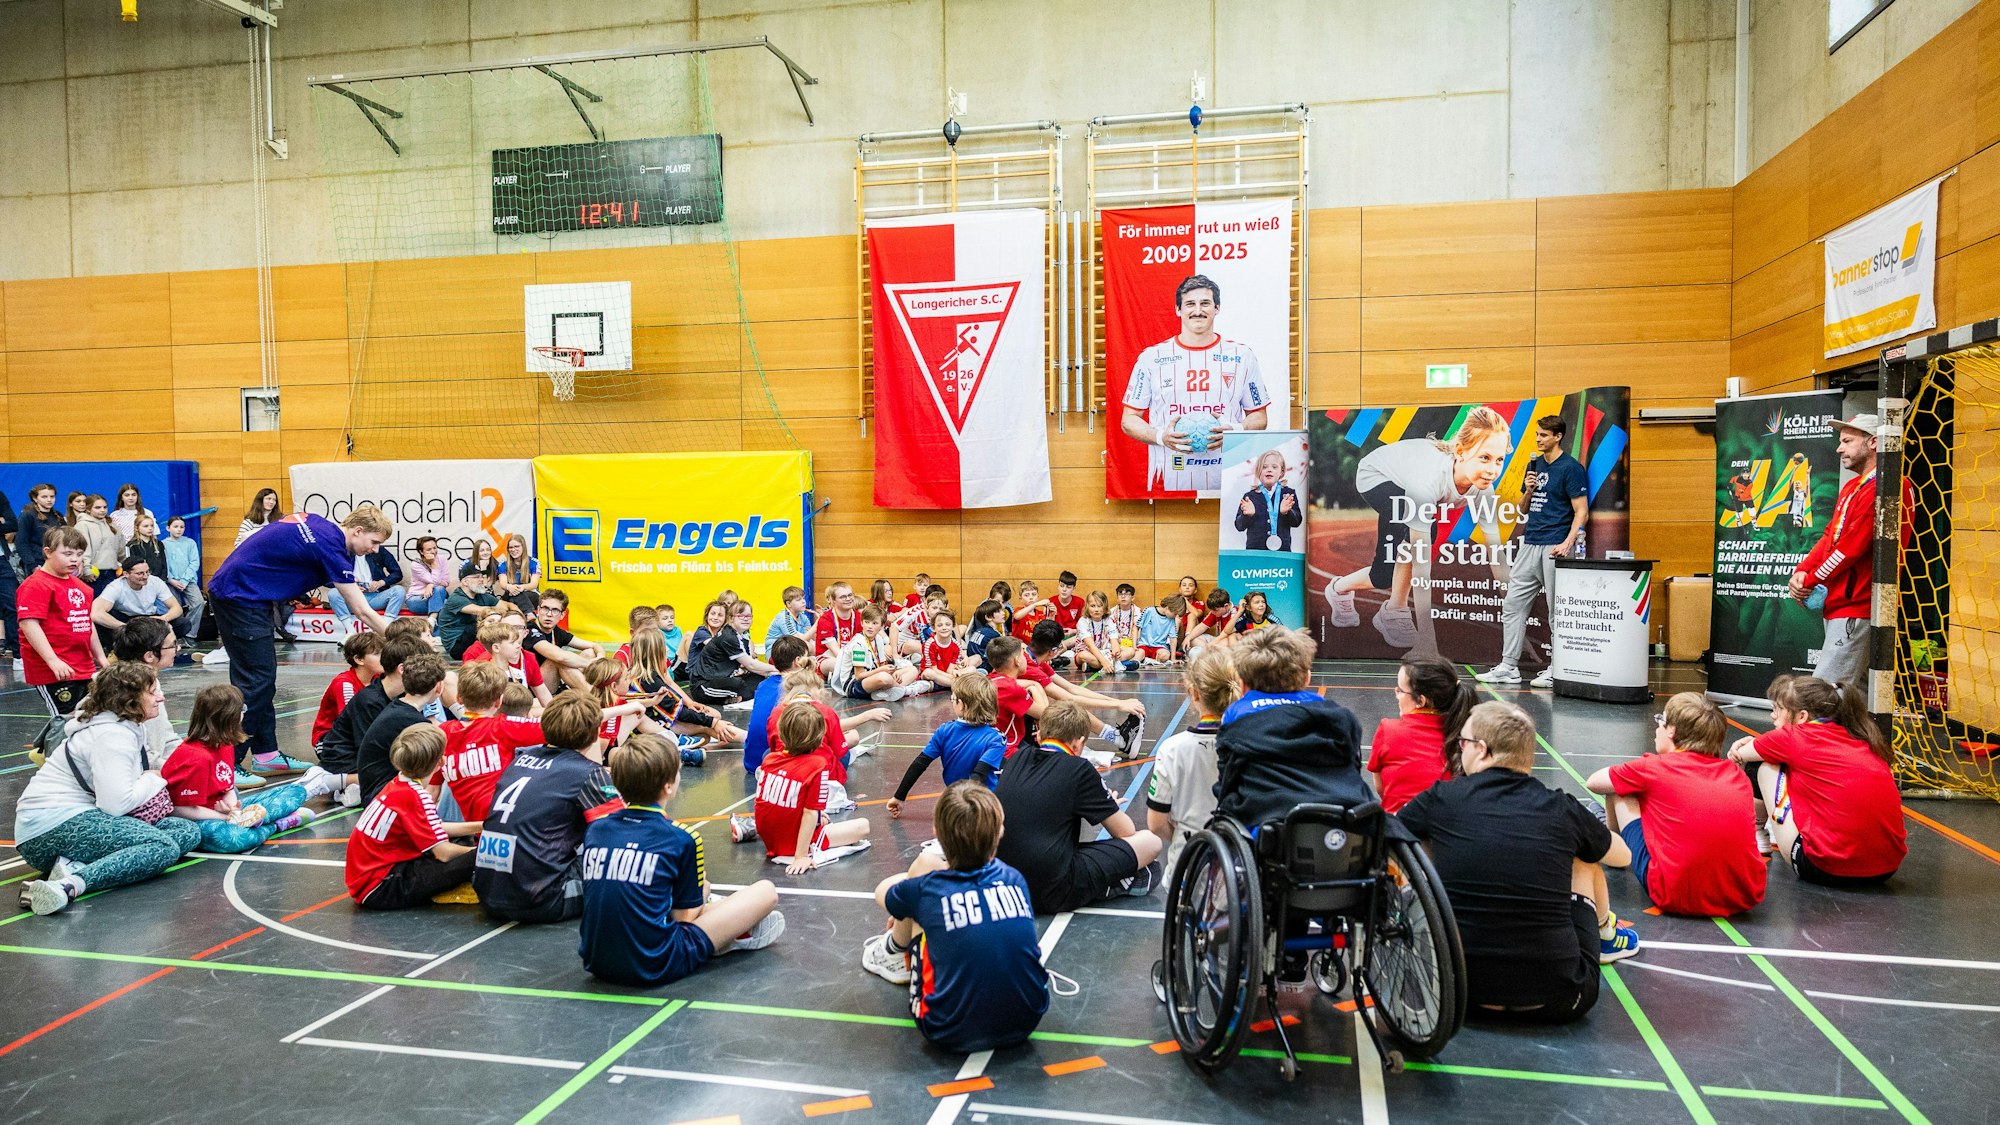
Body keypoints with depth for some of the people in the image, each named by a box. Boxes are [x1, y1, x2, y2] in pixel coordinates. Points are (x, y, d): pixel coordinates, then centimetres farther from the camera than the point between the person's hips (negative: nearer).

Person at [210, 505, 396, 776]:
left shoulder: (315, 522, 7)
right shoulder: (331, 546, -19)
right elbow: (362, 611, -18)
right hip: (240, 596, -10)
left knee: (262, 676, 12)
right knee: (256, 679, -8)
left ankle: (266, 753, 19)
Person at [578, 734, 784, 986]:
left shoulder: (594, 830, 5)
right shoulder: (681, 840, -9)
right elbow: (685, 917, -1)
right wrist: (701, 893, 22)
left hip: (596, 964, 7)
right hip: (656, 968, -6)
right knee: (766, 891, 3)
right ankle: (737, 937, 28)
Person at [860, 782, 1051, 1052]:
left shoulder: (927, 889, -7)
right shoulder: (1014, 879, 0)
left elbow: (883, 892, 18)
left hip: (952, 1034, -3)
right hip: (1027, 1022, 3)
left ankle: (896, 953, 38)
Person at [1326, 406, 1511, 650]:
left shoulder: (1483, 486, -30)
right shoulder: (1428, 479, -46)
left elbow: (1496, 553, -23)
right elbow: (1421, 562, -45)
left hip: (1403, 478, 5)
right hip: (1376, 475, -5)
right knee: (1418, 533, -29)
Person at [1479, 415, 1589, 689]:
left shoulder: (1571, 468, -7)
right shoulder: (1535, 464, 16)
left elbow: (1582, 512, -11)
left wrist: (1567, 543, -22)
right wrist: (1528, 490, 0)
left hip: (1554, 548, -8)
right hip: (1529, 545, 8)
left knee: (1558, 610, -1)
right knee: (1513, 605, 6)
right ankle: (1509, 667, 10)